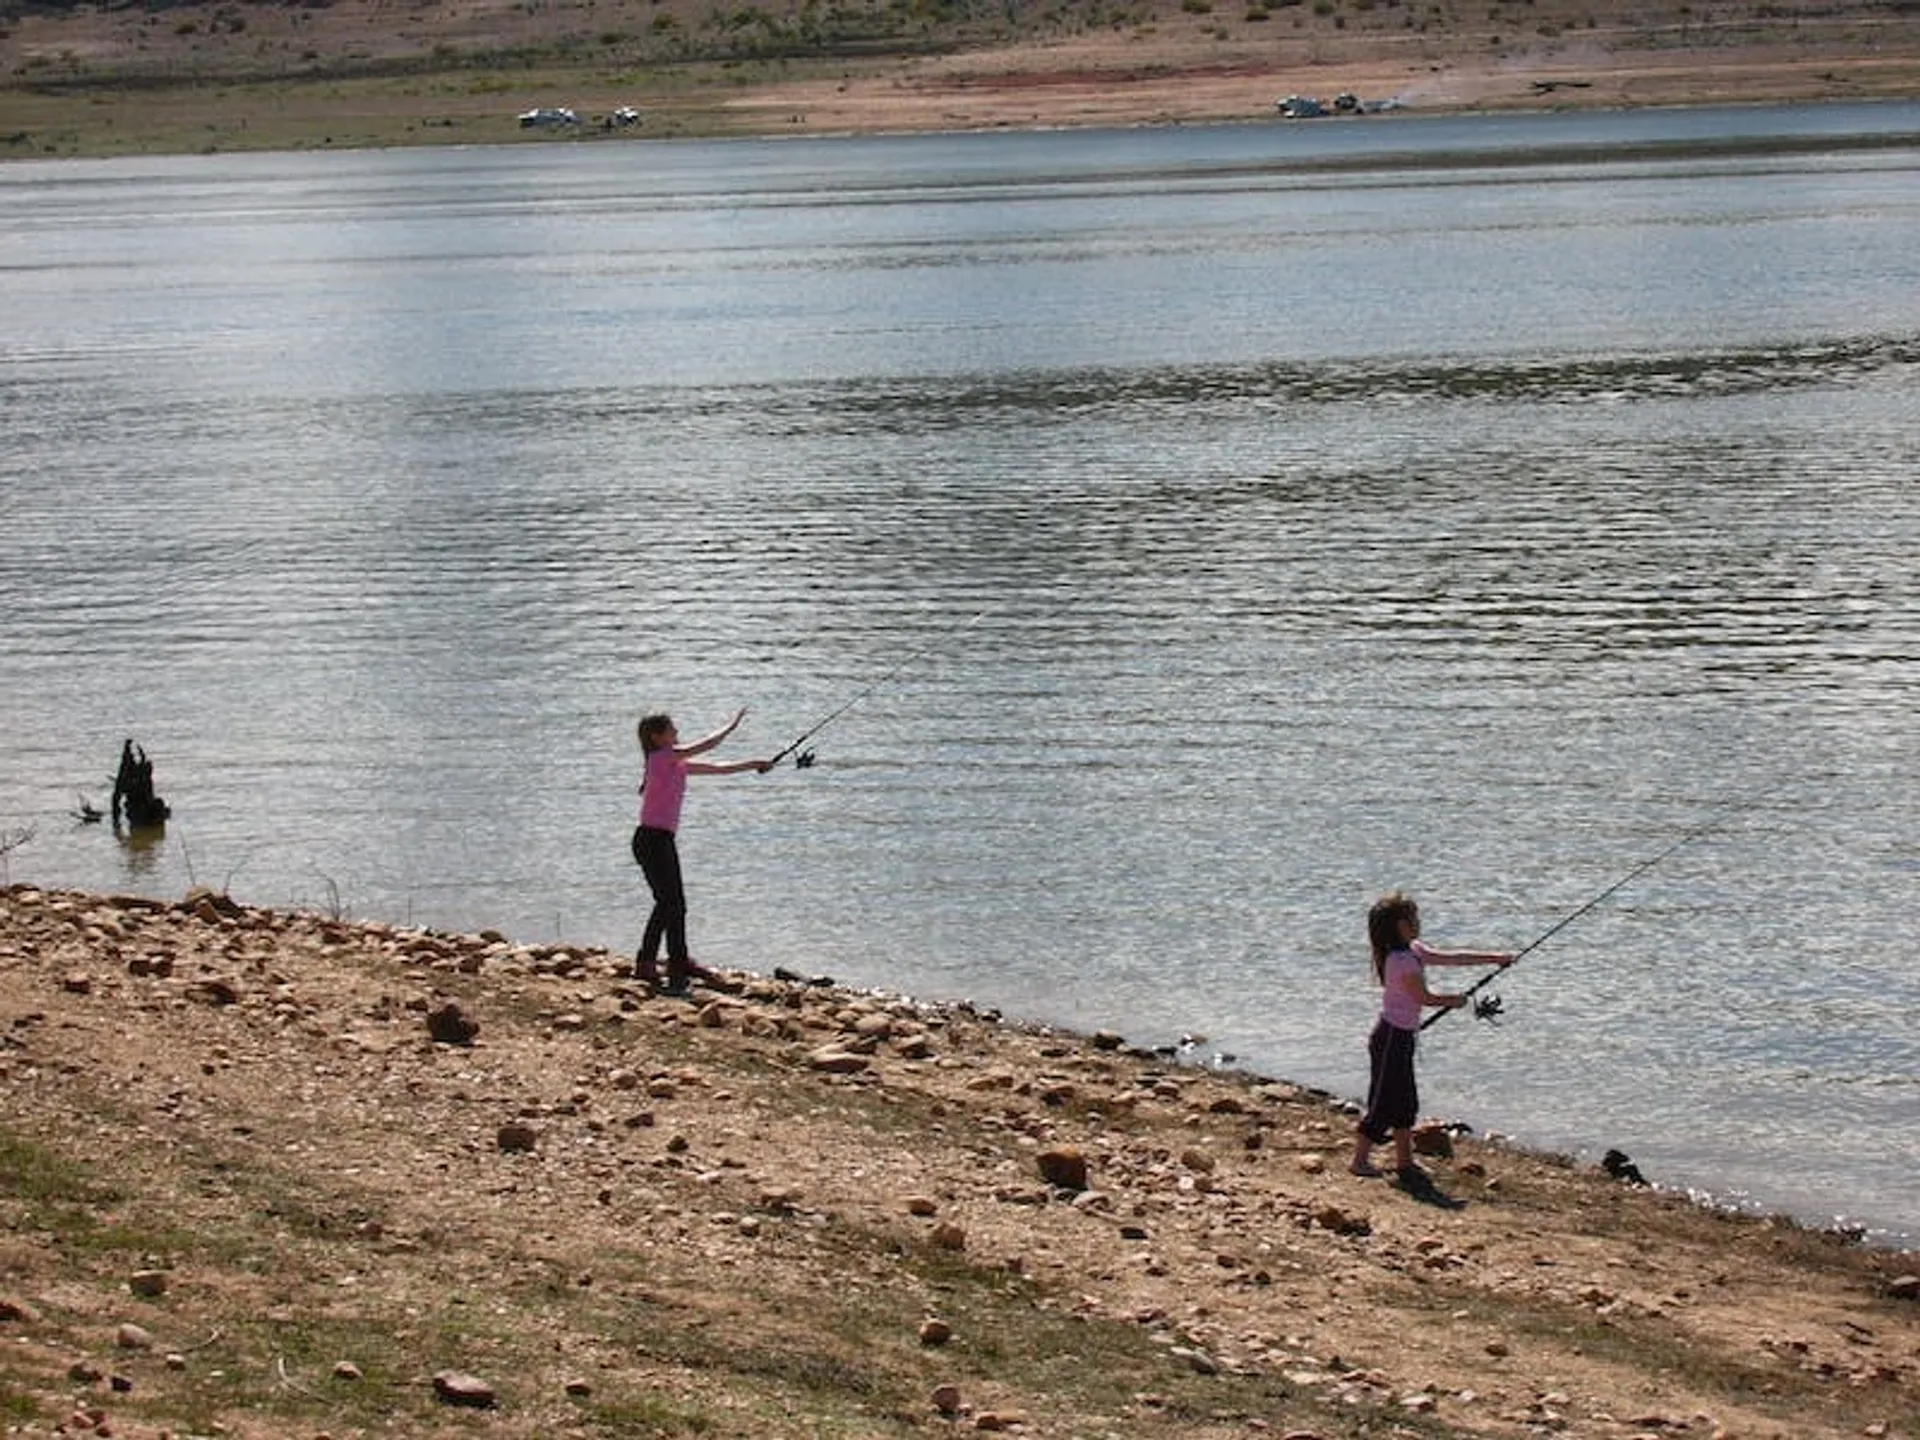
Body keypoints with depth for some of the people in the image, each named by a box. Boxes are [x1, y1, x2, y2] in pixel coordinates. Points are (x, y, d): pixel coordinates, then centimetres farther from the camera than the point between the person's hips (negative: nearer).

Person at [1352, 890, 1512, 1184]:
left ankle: (1405, 1162, 20)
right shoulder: (1401, 959, -21)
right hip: (1392, 1037, -10)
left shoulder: (1414, 951, 9)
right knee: (1383, 1103, -3)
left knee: (1405, 1103, 14)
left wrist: (1493, 958, 9)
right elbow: (1423, 997, -17)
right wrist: (1454, 1001, 0)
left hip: (1400, 1038, 10)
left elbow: (1451, 957, 11)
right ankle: (1360, 1160, 5)